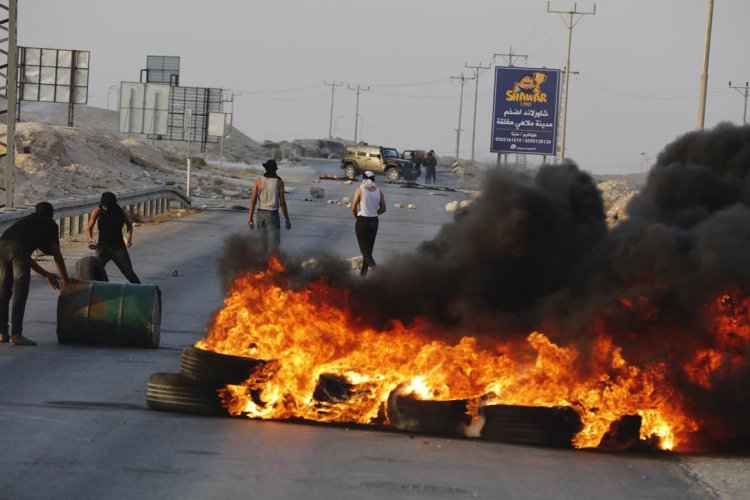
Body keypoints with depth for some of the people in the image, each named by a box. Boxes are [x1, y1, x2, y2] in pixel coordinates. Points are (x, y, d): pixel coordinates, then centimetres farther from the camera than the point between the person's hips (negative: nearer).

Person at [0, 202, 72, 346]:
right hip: (18, 248, -6)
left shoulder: (27, 221, 40)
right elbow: (57, 256, 25)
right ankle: (16, 335, -8)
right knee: (20, 293, -4)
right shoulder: (50, 225, 25)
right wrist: (65, 279, 37)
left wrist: (46, 274, 48)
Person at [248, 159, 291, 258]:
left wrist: (250, 218, 2)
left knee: (263, 243, 16)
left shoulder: (259, 180, 1)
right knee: (273, 246, -8)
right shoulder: (279, 182, -6)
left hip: (261, 214, 4)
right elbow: (282, 203, -7)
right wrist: (287, 220, 1)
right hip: (272, 214, -4)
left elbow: (253, 200, -2)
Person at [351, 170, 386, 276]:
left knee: (364, 249, -2)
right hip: (374, 221, 5)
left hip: (362, 221, -5)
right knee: (369, 249, 15)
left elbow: (353, 208, -9)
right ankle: (363, 273, 22)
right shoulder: (379, 191, 1)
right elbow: (383, 209, 5)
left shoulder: (360, 190, -11)